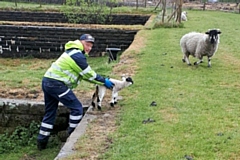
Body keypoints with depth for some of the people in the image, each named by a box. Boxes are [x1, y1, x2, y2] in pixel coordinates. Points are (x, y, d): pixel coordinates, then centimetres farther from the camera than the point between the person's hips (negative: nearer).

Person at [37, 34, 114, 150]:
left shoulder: (73, 52, 20)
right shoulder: (77, 55, -12)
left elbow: (84, 74, 22)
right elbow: (88, 74, -9)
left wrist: (100, 80, 15)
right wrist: (104, 81, 1)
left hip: (47, 81, 10)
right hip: (56, 84, -10)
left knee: (50, 113, 16)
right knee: (77, 108, -2)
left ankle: (42, 141, 22)